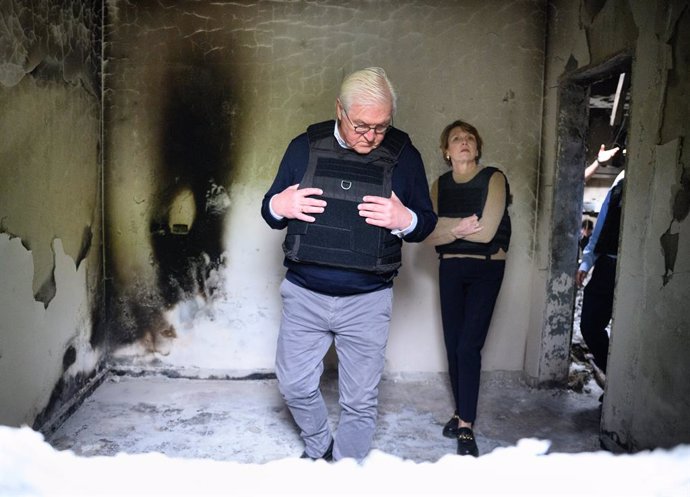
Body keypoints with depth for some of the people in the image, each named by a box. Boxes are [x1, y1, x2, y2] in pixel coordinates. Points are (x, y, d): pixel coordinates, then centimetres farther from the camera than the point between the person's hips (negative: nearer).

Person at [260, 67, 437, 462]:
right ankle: (319, 447, 44)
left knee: (360, 401, 11)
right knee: (295, 384, 14)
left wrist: (405, 220, -20)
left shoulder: (404, 155, -4)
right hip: (304, 295, 2)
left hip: (367, 302, -1)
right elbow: (270, 211, 8)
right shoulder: (305, 147, -1)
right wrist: (278, 207, -16)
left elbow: (427, 223, 4)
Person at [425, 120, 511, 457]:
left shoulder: (493, 179, -5)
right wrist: (459, 228, -19)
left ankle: (466, 427, -1)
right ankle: (462, 412, 23)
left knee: (469, 346, -10)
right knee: (453, 345, 6)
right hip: (450, 269, 4)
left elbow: (486, 232, -17)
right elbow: (428, 235, -3)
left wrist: (445, 225, -8)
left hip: (485, 269, -4)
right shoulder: (440, 185, 6)